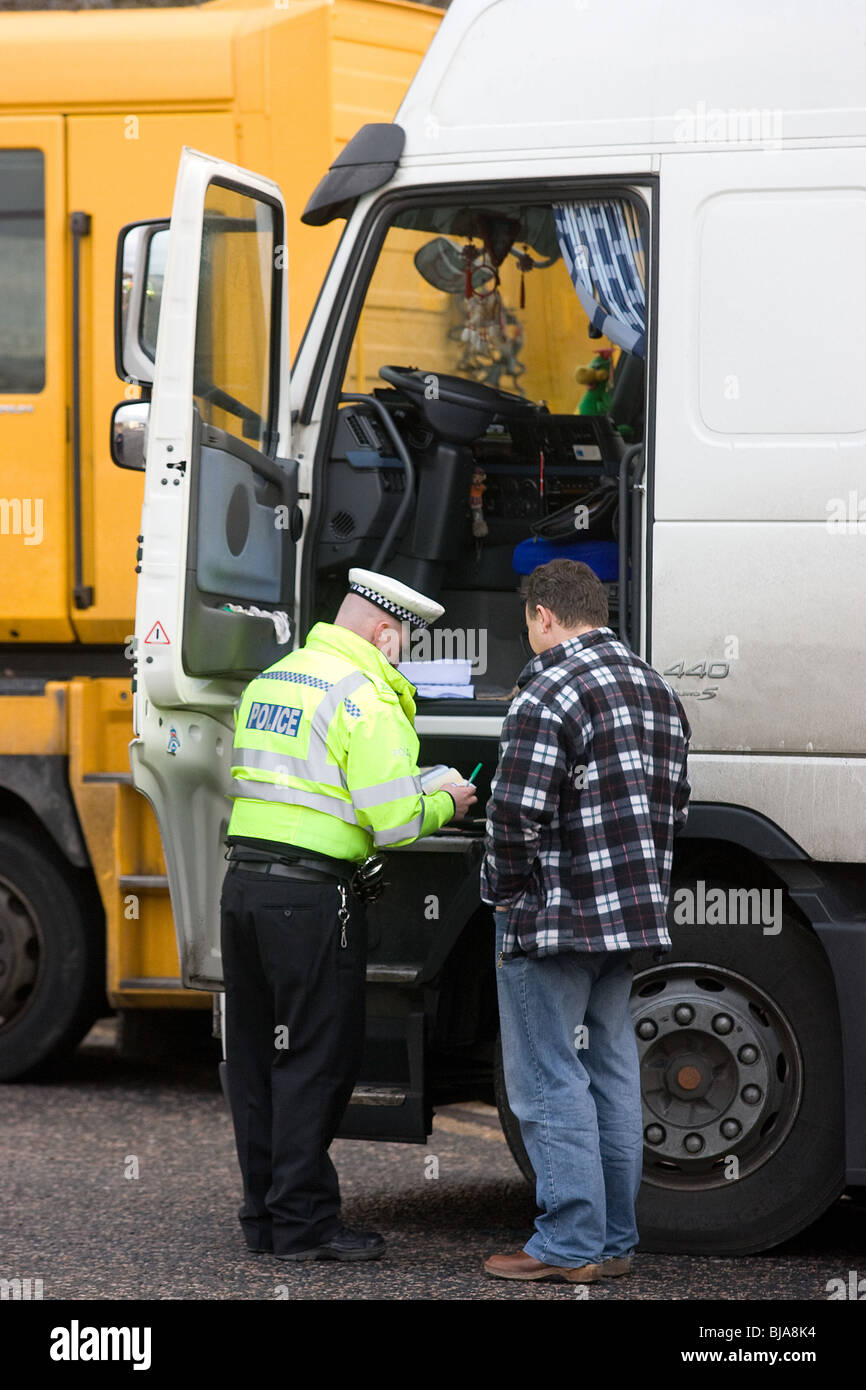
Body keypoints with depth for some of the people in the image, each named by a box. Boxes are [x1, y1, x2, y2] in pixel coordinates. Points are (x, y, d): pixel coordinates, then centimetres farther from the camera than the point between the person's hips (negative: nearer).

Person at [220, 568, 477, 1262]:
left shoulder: (270, 680, 15)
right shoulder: (365, 696, -11)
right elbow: (394, 822, -16)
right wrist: (446, 804, 5)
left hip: (244, 883, 8)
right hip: (313, 894, -8)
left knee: (257, 1055, 14)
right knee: (316, 1061, -1)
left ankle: (265, 1214, 20)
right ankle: (304, 1224, 2)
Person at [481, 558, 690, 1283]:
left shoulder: (549, 692, -14)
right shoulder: (657, 691, 14)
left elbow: (517, 814, -19)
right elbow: (674, 808, 18)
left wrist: (507, 894, -4)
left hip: (554, 920, -8)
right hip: (632, 916, 9)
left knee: (549, 1082, -3)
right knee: (612, 1075, 13)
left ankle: (570, 1244, -3)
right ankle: (615, 1240, 17)